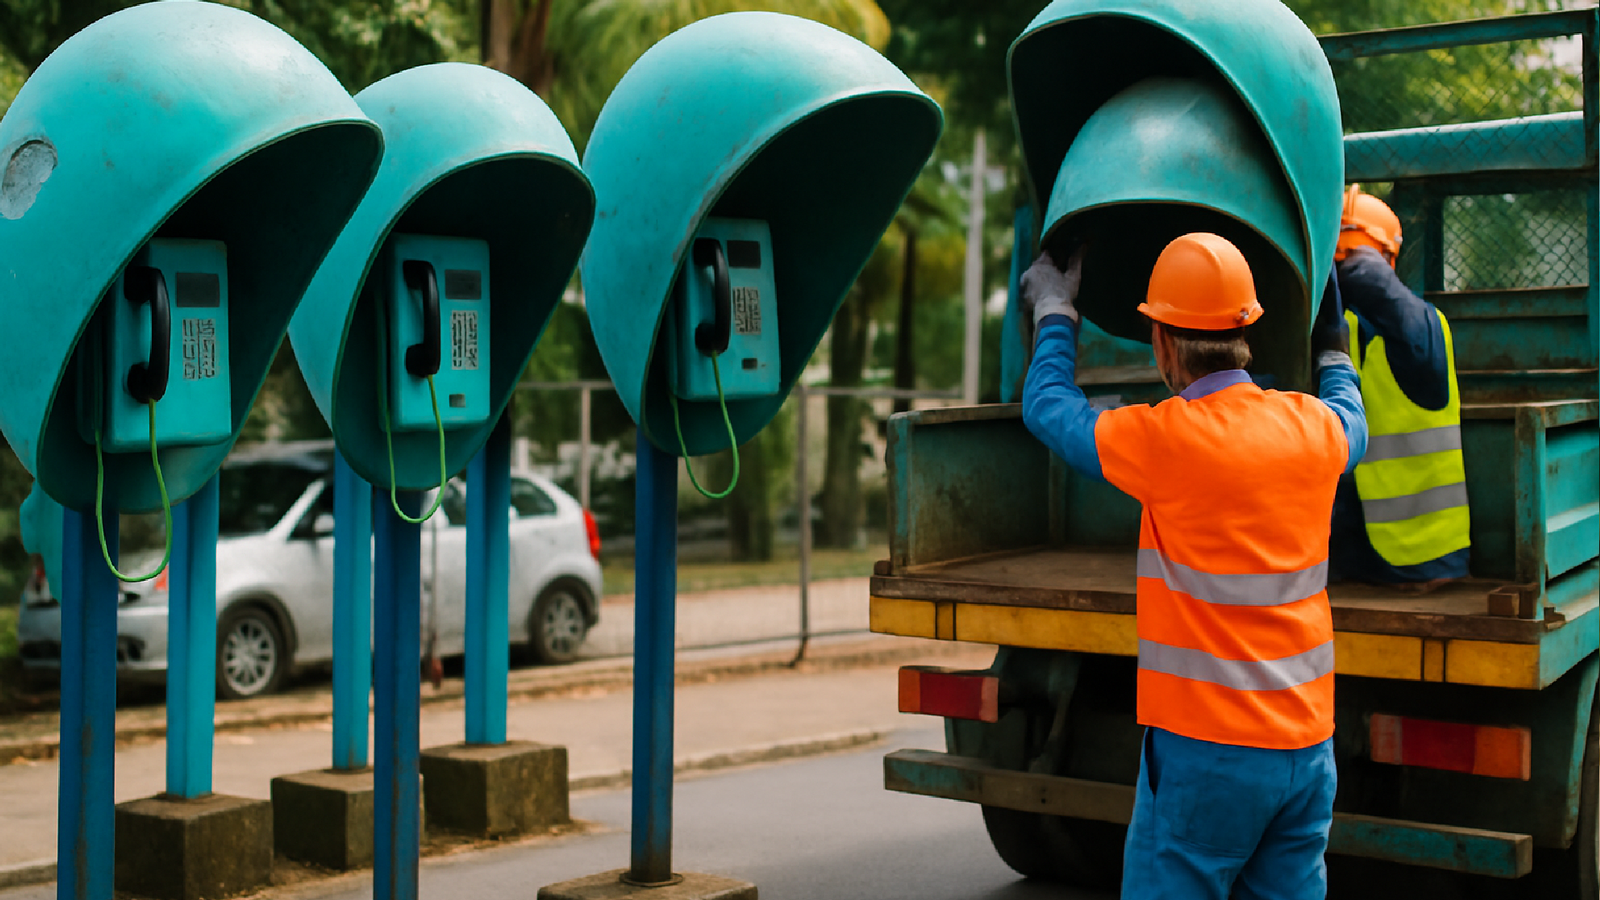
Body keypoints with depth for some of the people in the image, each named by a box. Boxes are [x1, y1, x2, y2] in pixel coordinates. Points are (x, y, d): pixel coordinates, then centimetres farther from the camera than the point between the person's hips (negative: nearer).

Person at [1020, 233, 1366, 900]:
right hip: (1308, 744, 6)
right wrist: (1333, 349, 48)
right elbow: (1352, 423, 29)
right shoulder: (1313, 426, 2)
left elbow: (1045, 407, 1)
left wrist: (1054, 314, 18)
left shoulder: (1166, 441, -15)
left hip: (1207, 750, -6)